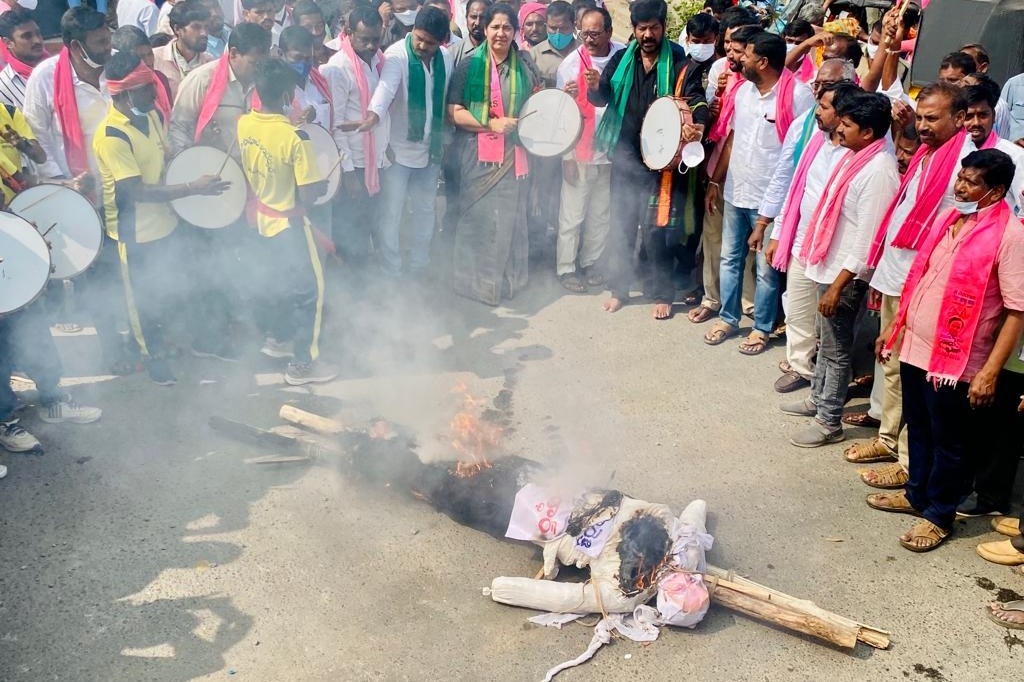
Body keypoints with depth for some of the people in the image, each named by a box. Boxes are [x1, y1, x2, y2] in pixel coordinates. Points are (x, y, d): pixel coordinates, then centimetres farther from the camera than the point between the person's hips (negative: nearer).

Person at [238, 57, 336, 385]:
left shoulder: (243, 124, -8)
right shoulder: (295, 138, -28)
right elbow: (307, 197, -25)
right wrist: (320, 186, -2)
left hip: (260, 217, 7)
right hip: (287, 222, -7)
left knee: (275, 281, 27)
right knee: (309, 289, 8)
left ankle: (280, 337, 47)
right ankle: (303, 363, 16)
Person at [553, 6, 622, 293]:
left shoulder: (624, 57, -3)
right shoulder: (571, 64, -7)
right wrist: (567, 154, -7)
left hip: (611, 150, 3)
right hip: (580, 151, -2)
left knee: (602, 214, 13)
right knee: (573, 215, 5)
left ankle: (589, 262, 29)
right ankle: (566, 268, 18)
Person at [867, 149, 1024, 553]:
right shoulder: (946, 218, 6)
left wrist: (990, 371, -20)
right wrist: (895, 325, 17)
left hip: (956, 360, -7)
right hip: (915, 346, 7)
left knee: (949, 442, 9)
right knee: (918, 429, 21)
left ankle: (939, 515, 26)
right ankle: (916, 494, 40)